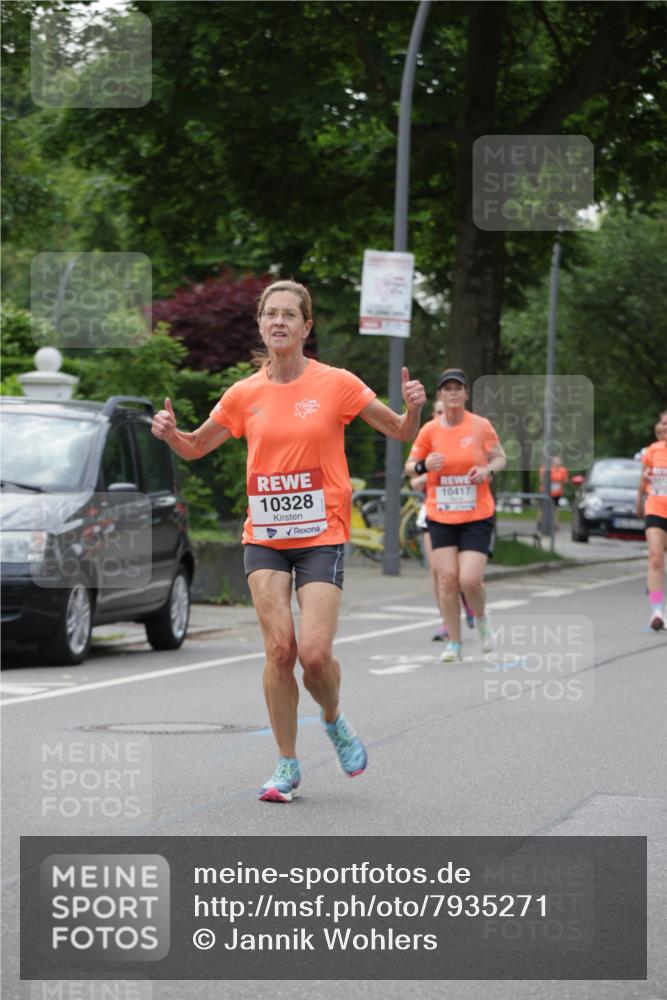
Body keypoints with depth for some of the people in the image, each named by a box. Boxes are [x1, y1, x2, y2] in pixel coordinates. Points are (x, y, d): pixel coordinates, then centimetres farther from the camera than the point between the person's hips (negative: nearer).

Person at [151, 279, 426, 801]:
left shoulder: (336, 384, -3)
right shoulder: (245, 394, 4)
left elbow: (401, 433, 4)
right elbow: (195, 448, 15)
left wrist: (413, 408, -18)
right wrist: (170, 432, -6)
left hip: (321, 536, -2)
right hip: (264, 537, 2)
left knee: (315, 652, -12)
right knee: (279, 648, -8)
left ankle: (334, 720, 21)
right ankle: (287, 765, 5)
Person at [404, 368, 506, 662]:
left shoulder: (481, 426, -3)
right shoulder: (429, 430, 0)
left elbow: (500, 457, 9)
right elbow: (409, 466, 8)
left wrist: (488, 470, -13)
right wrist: (424, 465, -16)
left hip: (477, 516, -2)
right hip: (440, 516, 2)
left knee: (470, 580, -12)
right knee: (447, 578, -5)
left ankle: (481, 619, 22)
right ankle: (454, 643, 8)